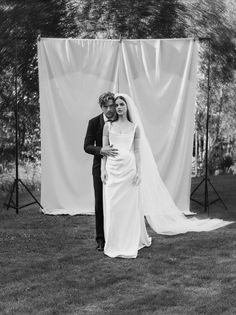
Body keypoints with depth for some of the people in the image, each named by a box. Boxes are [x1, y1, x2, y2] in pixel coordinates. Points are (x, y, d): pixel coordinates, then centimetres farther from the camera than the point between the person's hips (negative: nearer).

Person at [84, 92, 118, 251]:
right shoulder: (94, 122, -5)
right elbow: (87, 146, -6)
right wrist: (101, 150, -25)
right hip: (100, 167, 0)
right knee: (100, 203, 5)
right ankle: (101, 239, 13)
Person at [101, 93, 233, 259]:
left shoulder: (134, 127, 6)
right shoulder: (108, 126, 8)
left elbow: (137, 151, 4)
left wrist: (139, 172, -4)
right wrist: (103, 170, -2)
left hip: (129, 169, -1)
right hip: (112, 169, 1)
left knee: (129, 207, 0)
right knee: (112, 207, 1)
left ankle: (129, 244, 11)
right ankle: (113, 244, 12)